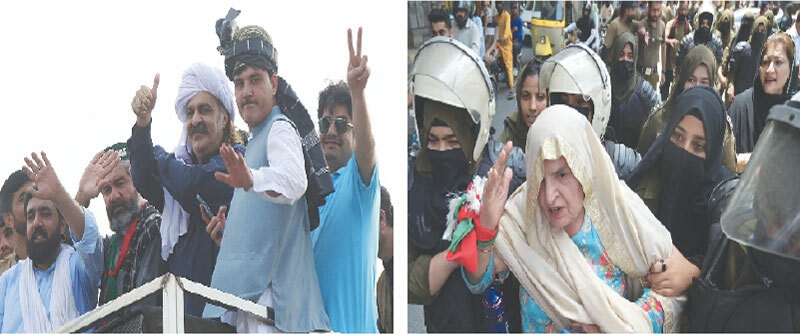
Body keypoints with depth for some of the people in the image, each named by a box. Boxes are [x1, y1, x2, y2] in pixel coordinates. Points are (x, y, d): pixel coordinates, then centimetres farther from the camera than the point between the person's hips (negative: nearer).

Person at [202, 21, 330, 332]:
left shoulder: (280, 128, -6)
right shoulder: (254, 141, 24)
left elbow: (293, 180, -31)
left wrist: (251, 179, -49)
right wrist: (232, 227, 15)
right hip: (248, 292, 10)